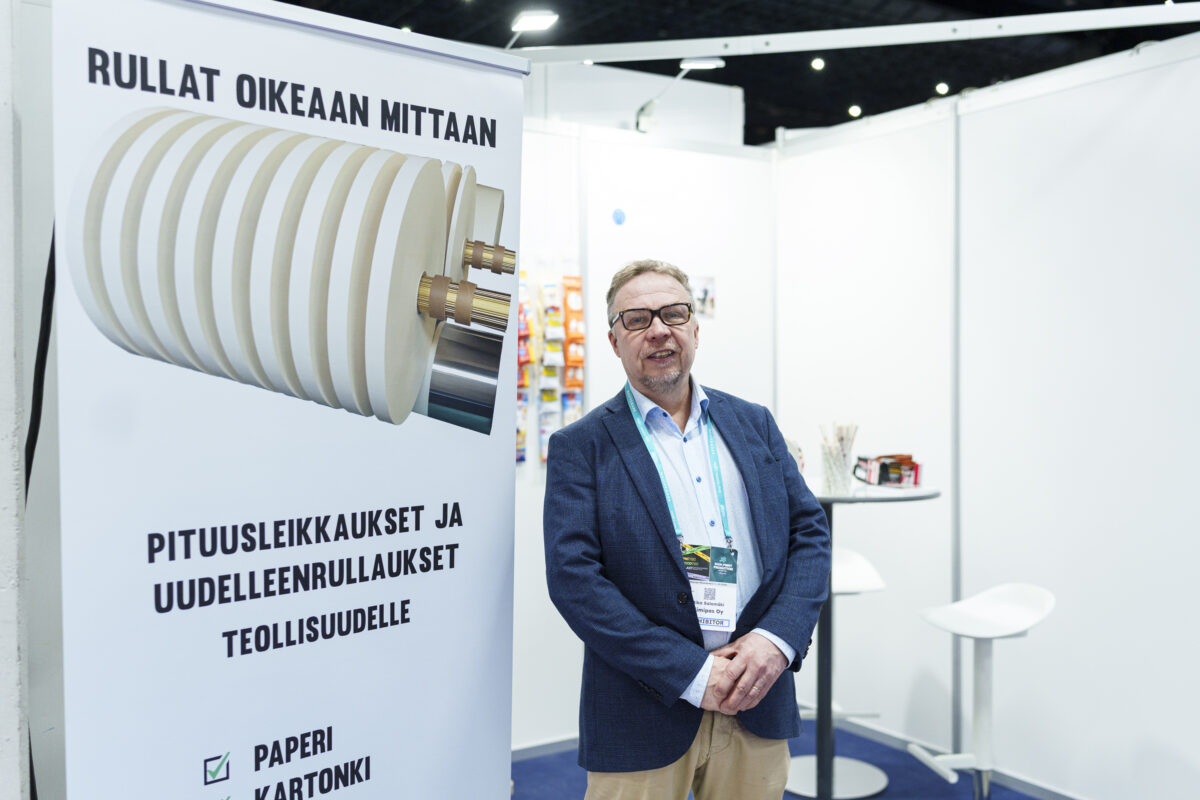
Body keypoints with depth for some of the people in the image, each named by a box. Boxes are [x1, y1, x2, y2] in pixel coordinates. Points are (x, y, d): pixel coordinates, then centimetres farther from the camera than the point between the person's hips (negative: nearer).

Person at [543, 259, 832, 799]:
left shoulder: (753, 424, 9)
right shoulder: (579, 447, -3)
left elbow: (811, 532, 7)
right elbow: (572, 577, -12)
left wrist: (779, 638, -10)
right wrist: (693, 674, -16)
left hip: (757, 706, 4)